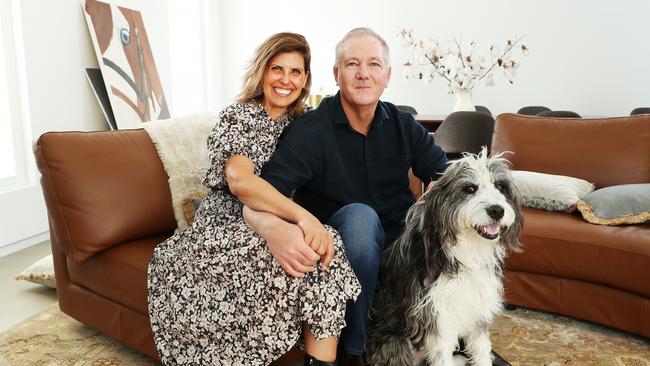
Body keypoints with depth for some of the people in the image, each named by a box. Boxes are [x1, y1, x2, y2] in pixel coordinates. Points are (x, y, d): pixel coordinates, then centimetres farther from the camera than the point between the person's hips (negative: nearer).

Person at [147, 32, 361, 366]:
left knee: (325, 244, -26)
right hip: (225, 227, -5)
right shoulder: (238, 116, -4)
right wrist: (304, 217, -33)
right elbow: (239, 180, -23)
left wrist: (298, 224, -15)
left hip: (273, 227, 5)